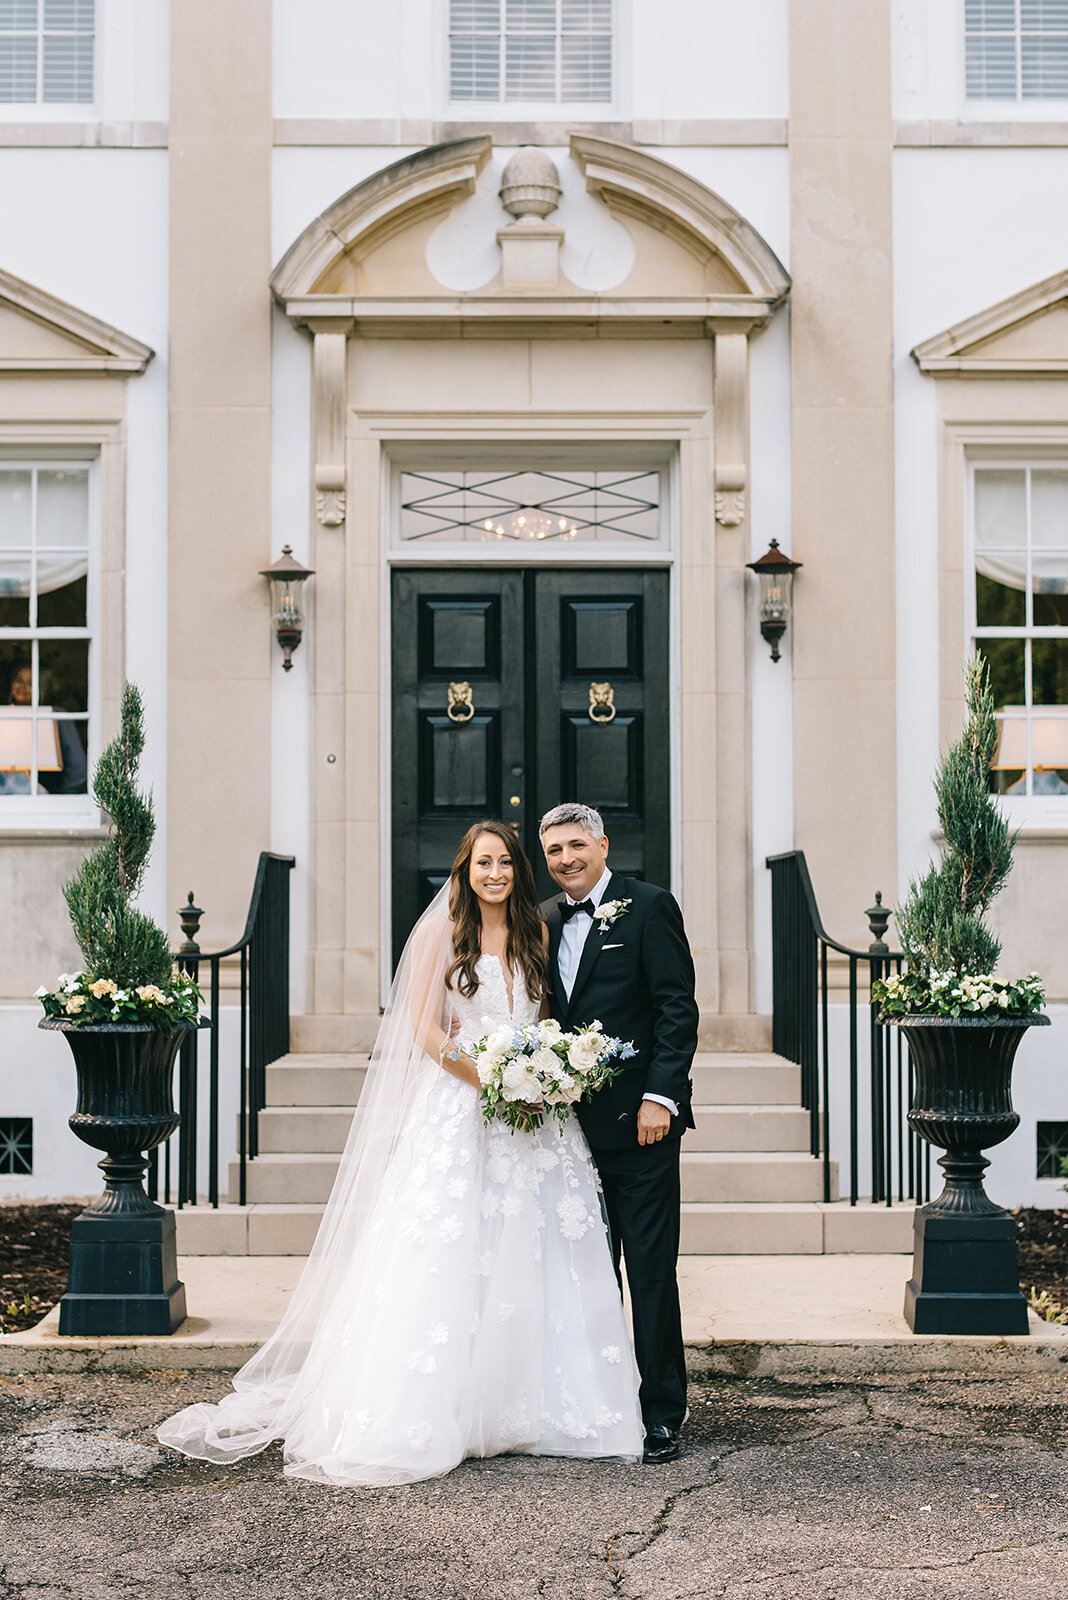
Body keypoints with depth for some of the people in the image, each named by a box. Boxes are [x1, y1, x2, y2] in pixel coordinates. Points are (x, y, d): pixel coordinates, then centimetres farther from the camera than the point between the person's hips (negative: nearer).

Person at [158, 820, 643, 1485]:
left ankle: (533, 1409, 14)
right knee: (449, 1262, -6)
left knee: (533, 1266, 4)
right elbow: (424, 1031, -5)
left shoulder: (537, 935, 11)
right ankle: (434, 1414, 0)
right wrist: (491, 1082, -15)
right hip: (458, 1112, -4)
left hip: (533, 1121, 4)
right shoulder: (441, 934, -1)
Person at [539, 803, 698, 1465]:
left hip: (639, 1120, -6)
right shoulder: (546, 920, 13)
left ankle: (663, 1412, 7)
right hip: (572, 1121, 6)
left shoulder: (649, 906, -4)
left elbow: (678, 1007, -9)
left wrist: (659, 1097, -15)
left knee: (651, 1270, -2)